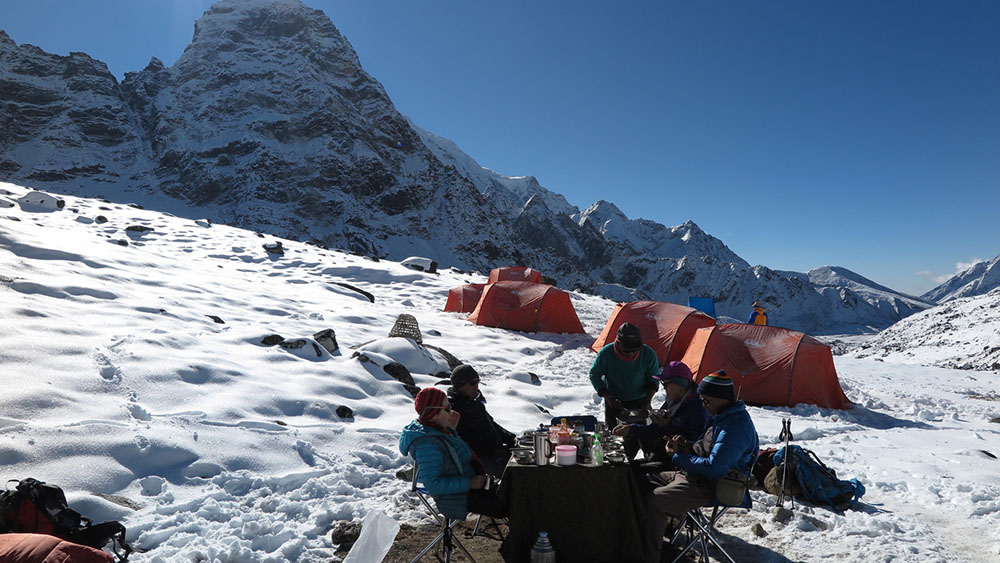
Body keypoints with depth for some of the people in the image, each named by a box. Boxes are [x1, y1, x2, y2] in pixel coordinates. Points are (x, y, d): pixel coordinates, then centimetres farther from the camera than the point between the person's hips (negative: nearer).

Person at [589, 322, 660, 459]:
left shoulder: (648, 354, -22)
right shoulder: (606, 353, -25)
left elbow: (653, 378, -4)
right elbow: (594, 375, -9)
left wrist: (648, 399, -18)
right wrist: (607, 396, -19)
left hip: (638, 402, 1)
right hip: (614, 402, 0)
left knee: (637, 436, -2)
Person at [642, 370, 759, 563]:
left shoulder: (735, 427, -23)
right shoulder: (725, 417, 11)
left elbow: (714, 468, -28)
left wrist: (679, 457, -17)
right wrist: (687, 446, 2)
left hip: (711, 487, -11)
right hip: (697, 476, 11)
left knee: (653, 502, -25)